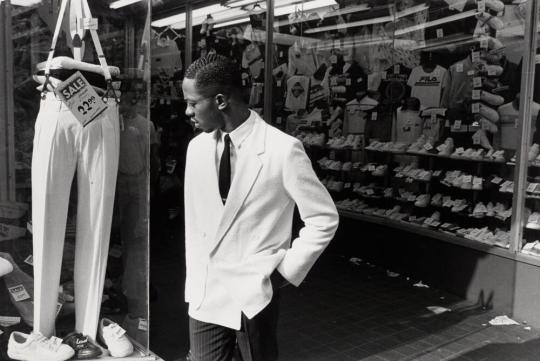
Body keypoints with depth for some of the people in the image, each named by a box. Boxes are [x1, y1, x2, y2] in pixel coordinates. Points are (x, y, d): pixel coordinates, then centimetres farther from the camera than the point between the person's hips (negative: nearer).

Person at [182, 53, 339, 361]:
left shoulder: (283, 149, -16)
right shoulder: (197, 148, 0)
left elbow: (324, 219, -8)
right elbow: (194, 220, 10)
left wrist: (286, 271, -8)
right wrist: (195, 279, 7)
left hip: (254, 294, -4)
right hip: (203, 294, 4)